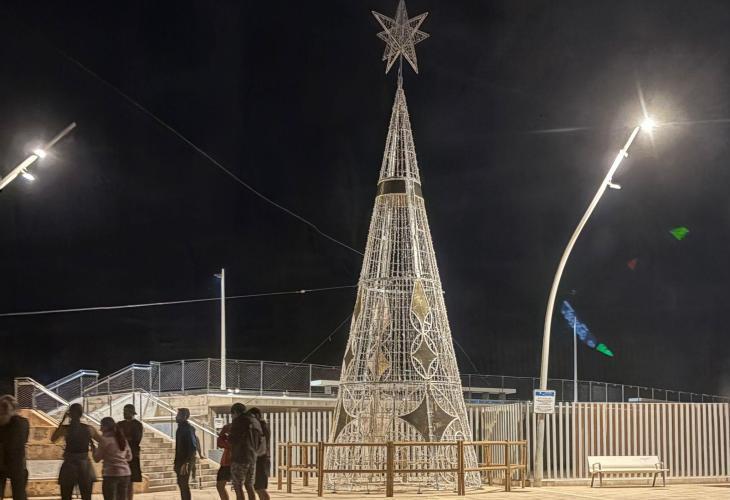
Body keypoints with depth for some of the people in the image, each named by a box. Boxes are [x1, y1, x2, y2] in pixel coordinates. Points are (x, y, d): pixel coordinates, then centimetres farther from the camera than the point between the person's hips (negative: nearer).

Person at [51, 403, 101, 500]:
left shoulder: (65, 428, -8)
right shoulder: (89, 429, -2)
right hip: (85, 465, 2)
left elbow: (53, 439, 11)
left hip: (69, 466, -2)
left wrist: (62, 421, 10)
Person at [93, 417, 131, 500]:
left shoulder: (104, 439, -7)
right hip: (125, 473, 6)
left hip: (111, 474, -6)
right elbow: (129, 457, 19)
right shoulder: (123, 439, 11)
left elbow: (97, 458, -2)